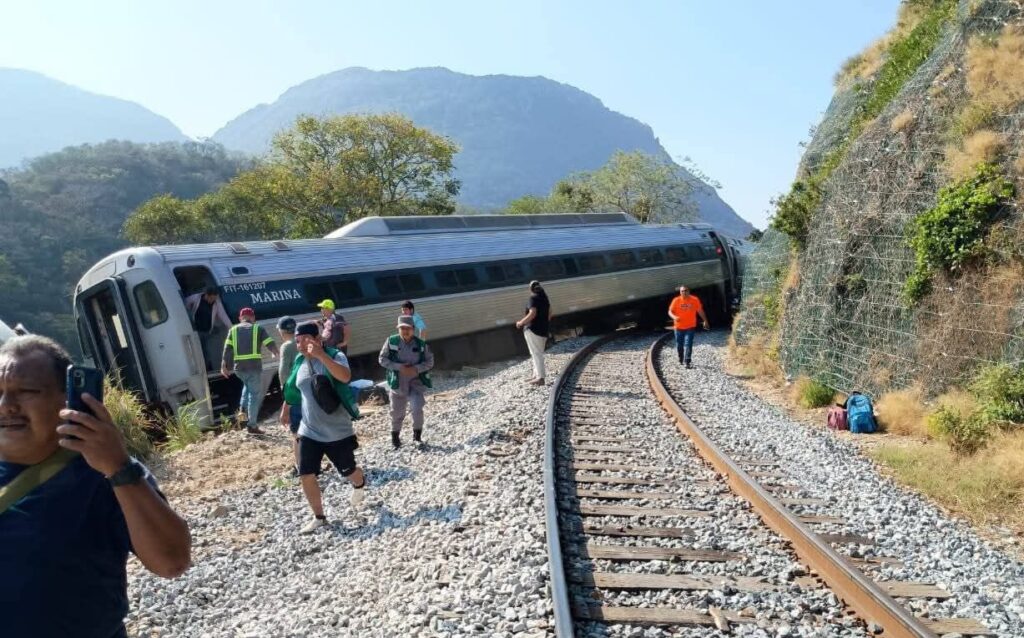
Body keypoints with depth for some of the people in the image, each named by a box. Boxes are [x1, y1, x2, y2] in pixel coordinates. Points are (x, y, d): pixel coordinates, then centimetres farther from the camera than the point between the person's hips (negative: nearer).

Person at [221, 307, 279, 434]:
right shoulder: (258, 328, 6)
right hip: (254, 366, -4)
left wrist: (224, 366, 4)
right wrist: (275, 354, 22)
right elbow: (271, 344, 2)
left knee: (248, 386, 32)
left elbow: (227, 349, 4)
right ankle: (252, 425, 3)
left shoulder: (233, 329, 13)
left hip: (239, 367, 4)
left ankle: (243, 410, 14)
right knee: (255, 395, 4)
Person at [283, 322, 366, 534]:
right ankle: (319, 517, 16)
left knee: (348, 471, 13)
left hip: (338, 431, -4)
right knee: (306, 476, -3)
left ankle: (360, 485, 49)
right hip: (309, 431, 4)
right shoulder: (299, 362, 1)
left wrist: (321, 355, -46)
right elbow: (293, 390, 19)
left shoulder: (334, 355, -16)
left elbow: (345, 376, -38)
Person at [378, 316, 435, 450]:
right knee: (397, 412, 12)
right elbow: (382, 359, -6)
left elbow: (430, 361, -2)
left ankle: (417, 434, 12)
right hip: (397, 382, 1)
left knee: (417, 409, -15)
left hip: (416, 382, 0)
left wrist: (416, 369, -19)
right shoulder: (391, 341, -8)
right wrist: (399, 367, -18)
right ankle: (395, 437, 34)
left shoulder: (421, 344, -6)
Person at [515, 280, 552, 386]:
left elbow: (532, 314, -21)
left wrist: (521, 323, -12)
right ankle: (536, 376, 20)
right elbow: (549, 315, 16)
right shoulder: (545, 298, 12)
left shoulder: (534, 298, -11)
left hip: (533, 329, -9)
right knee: (538, 354, 15)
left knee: (536, 353, -9)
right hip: (543, 330, 9)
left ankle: (540, 378, -12)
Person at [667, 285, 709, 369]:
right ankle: (681, 360, 34)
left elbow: (700, 311, 7)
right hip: (679, 327, 1)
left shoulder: (695, 300, -4)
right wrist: (674, 317, -25)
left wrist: (705, 320, 8)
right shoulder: (676, 300, -6)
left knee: (688, 344, -12)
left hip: (690, 327, -1)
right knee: (679, 345, 12)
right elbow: (670, 311, -5)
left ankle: (686, 362, -13)